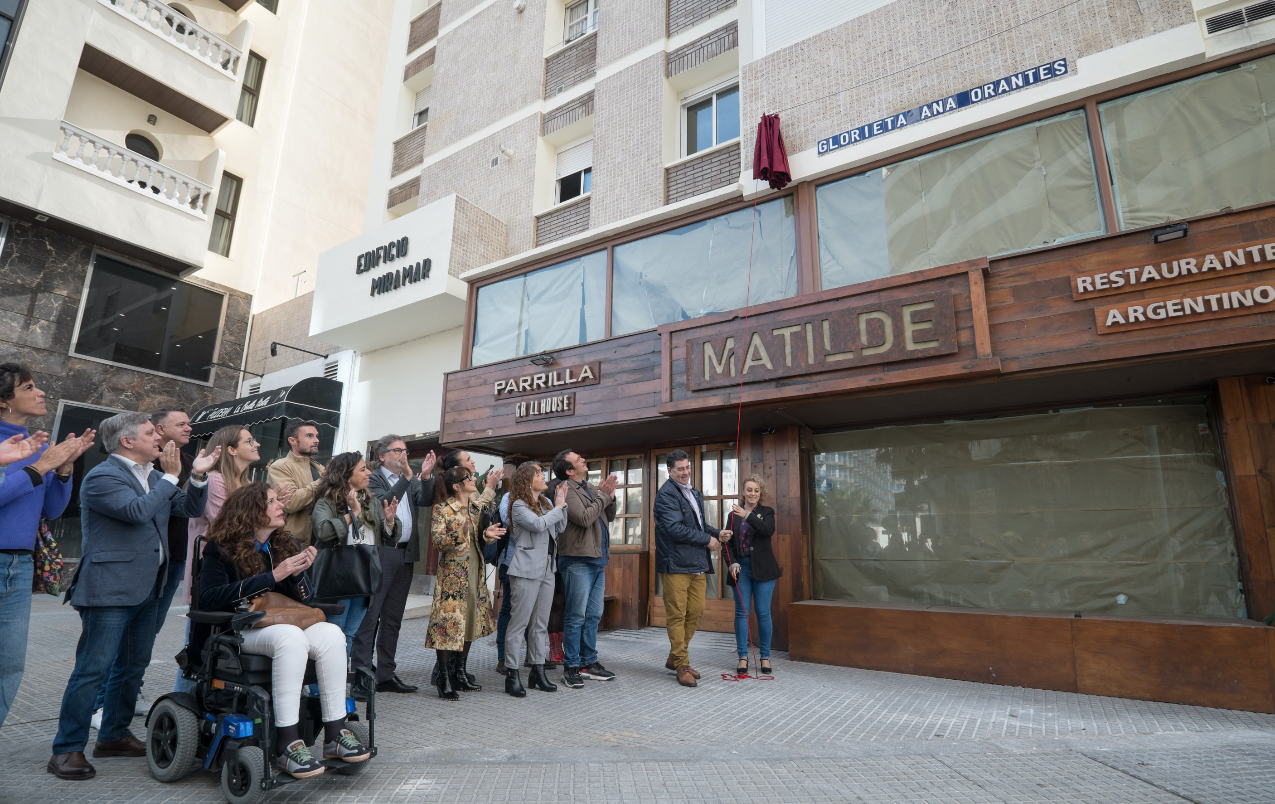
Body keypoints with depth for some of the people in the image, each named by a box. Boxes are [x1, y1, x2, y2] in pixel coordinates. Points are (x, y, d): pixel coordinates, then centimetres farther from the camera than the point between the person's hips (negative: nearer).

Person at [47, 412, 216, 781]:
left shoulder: (152, 476, 15)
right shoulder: (102, 477, -12)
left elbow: (191, 509, 14)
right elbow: (138, 511, -26)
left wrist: (198, 476, -1)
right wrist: (171, 476, -17)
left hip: (146, 588, 9)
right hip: (111, 589, -9)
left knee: (134, 666, 16)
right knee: (93, 668, -4)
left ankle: (113, 735, 30)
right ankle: (67, 750, 8)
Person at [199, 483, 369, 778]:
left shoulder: (287, 544, 11)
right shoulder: (221, 548, -3)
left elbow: (305, 599, 10)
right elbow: (210, 599, -18)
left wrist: (299, 573, -13)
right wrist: (273, 576, -22)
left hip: (282, 624, 5)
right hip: (236, 632, -5)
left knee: (331, 634, -26)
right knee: (291, 637, -37)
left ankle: (335, 734, -23)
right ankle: (286, 746, -33)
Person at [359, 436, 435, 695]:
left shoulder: (412, 480, 16)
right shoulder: (373, 479, -2)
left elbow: (426, 501, 1)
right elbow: (383, 504, -19)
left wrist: (425, 476, -13)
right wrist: (406, 478, -23)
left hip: (405, 554, 7)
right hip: (380, 554, -7)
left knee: (392, 619, 12)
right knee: (369, 617, -3)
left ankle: (386, 675, 21)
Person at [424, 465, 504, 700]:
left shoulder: (476, 508, 11)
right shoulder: (442, 509, -8)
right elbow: (437, 540, -14)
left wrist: (487, 535, -3)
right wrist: (458, 533, -29)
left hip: (474, 571, 7)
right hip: (452, 571, -7)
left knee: (470, 621, 11)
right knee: (449, 621, -7)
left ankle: (459, 673, 23)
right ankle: (444, 679, 3)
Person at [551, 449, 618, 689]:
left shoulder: (590, 487, 15)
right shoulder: (567, 490, -10)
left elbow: (609, 516, 18)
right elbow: (584, 518, -20)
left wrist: (610, 496, 1)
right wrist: (603, 496, -12)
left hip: (597, 560, 8)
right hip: (578, 561, -8)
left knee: (594, 615, 14)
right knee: (576, 616, -2)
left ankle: (589, 662, 24)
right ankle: (571, 666, 8)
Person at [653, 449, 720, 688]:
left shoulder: (694, 493, 19)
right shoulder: (666, 494, -9)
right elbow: (676, 529, -18)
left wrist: (717, 533, 7)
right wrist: (707, 539, -11)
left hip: (697, 563, 8)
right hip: (676, 564, -8)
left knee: (696, 611, 11)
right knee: (677, 615, -1)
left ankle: (674, 657, 26)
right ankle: (682, 666, 10)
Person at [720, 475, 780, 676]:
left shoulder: (766, 512, 4)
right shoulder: (733, 514, 10)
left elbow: (769, 531, -16)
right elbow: (728, 542, 9)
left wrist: (748, 516, -25)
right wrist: (733, 563, -6)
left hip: (762, 568, -2)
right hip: (741, 568, 2)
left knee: (763, 613, 0)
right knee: (741, 612, 1)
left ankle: (765, 657, 12)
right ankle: (743, 657, 9)